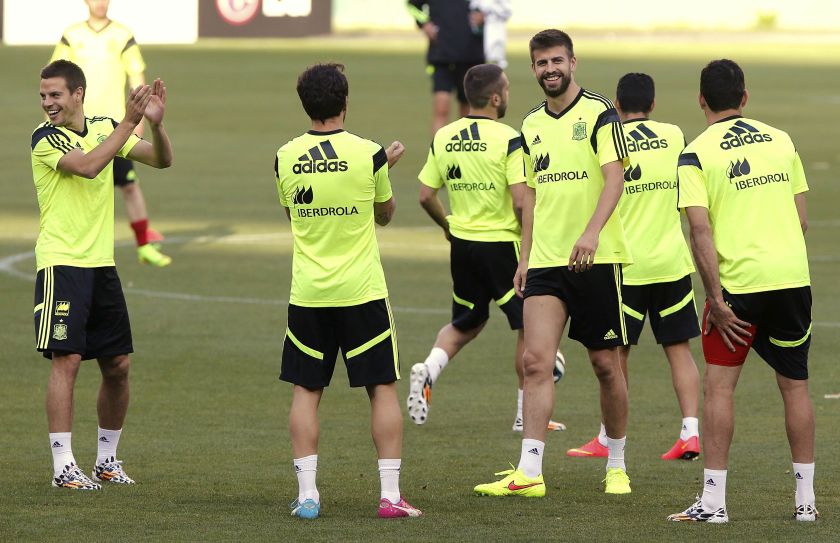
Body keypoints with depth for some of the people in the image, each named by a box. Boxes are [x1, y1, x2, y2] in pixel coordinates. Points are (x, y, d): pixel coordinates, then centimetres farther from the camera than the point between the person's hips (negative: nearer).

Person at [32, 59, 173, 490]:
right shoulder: (44, 139, -8)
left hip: (102, 264, 6)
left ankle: (106, 458, 21)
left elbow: (161, 160, 7)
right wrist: (130, 121, -23)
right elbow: (88, 165, -24)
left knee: (117, 366, 7)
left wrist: (156, 123, -13)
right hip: (61, 263, -6)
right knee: (67, 360, -13)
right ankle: (63, 466, -10)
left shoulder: (105, 128, 9)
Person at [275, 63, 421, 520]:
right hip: (362, 292, -2)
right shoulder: (368, 154, -8)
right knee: (383, 388, 6)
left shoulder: (285, 158, -2)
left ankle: (307, 494, 1)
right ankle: (390, 494, 1)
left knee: (306, 391, 9)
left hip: (307, 294, 2)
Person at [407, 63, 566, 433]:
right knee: (528, 326, 8)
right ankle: (526, 413, 10)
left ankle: (428, 369, -4)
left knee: (465, 323, 22)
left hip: (462, 244, 6)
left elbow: (426, 195, 5)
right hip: (502, 244, -6)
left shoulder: (443, 138, 2)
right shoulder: (508, 140, -15)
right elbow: (520, 201, -20)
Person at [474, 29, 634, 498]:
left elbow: (614, 177, -15)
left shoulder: (600, 114, -5)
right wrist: (525, 257, 16)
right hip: (545, 261, 4)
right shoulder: (532, 125, 14)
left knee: (606, 364, 4)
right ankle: (529, 472, -14)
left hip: (596, 258, -4)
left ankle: (617, 466, 21)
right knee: (537, 359, -9)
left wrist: (592, 232, -30)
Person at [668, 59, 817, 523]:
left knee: (718, 385, 3)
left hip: (738, 281, -4)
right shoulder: (781, 141, 9)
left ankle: (713, 500, -2)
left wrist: (716, 299, -10)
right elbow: (802, 219, 12)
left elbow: (701, 230, -12)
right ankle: (806, 498, 15)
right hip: (793, 276, 4)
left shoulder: (696, 155, -4)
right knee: (794, 384, 13)